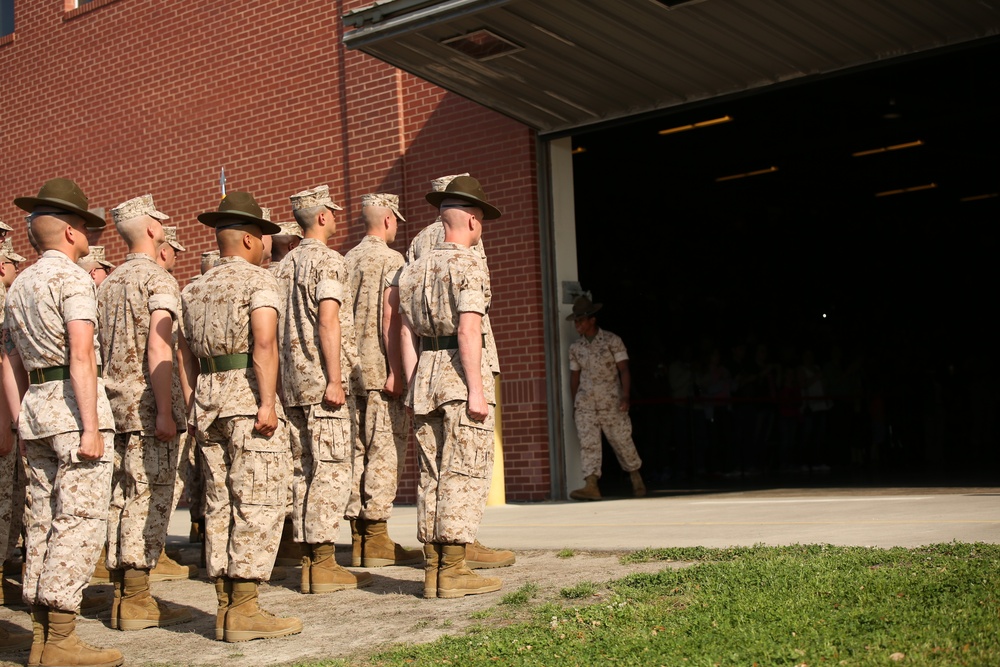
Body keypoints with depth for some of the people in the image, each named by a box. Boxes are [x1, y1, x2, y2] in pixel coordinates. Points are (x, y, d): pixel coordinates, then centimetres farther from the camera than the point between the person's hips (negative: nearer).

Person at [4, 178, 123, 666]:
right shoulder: (72, 278, -7)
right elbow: (80, 356, -17)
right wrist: (90, 427, -20)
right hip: (72, 403, -9)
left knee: (44, 523, 9)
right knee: (80, 521, -8)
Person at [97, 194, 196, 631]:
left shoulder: (108, 284, 15)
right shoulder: (159, 280, -7)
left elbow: (97, 350, 14)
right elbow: (157, 350, -17)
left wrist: (104, 407, 18)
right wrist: (166, 412, -18)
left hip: (113, 403, 7)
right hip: (147, 404, -7)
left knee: (120, 500, 9)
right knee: (148, 500, -4)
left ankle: (122, 595, 13)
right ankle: (137, 600, -3)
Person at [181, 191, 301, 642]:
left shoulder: (194, 290, 18)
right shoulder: (258, 281, -3)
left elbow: (188, 352, 15)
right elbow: (264, 343, -16)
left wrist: (193, 406, 17)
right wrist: (267, 402, -21)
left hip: (207, 393, 8)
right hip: (246, 393, -7)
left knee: (220, 504, 9)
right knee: (259, 504, -6)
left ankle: (225, 606, 10)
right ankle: (244, 610, -9)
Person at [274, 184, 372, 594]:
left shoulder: (285, 265, 16)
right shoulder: (328, 261, -7)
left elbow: (279, 326, 17)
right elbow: (328, 320, -17)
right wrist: (335, 380, -19)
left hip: (291, 379, 8)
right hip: (323, 379, -8)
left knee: (305, 470, 9)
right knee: (331, 470, -7)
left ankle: (309, 560, 10)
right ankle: (323, 564, -9)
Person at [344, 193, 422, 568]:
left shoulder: (346, 261, 14)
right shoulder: (391, 260, -6)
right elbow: (390, 317, -15)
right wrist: (396, 371, -17)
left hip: (350, 371, 7)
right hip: (381, 372, -7)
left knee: (357, 453, 8)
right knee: (385, 453, -4)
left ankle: (359, 539, 10)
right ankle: (376, 539, -6)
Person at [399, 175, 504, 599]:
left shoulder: (414, 269, 15)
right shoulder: (467, 265, -7)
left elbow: (408, 334, 13)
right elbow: (468, 330, -17)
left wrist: (412, 387, 15)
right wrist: (476, 389, -18)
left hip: (425, 374, 7)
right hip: (458, 372, -7)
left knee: (432, 474, 9)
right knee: (465, 473, -5)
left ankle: (433, 569, 11)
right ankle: (453, 570, -6)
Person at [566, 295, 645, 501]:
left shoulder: (612, 341, -2)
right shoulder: (575, 347, 9)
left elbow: (623, 370, -5)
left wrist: (625, 395, -17)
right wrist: (574, 405, 13)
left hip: (611, 403, -3)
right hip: (585, 405, 3)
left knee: (622, 440, 3)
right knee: (588, 443, -10)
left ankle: (636, 478, 24)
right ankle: (592, 486, -17)